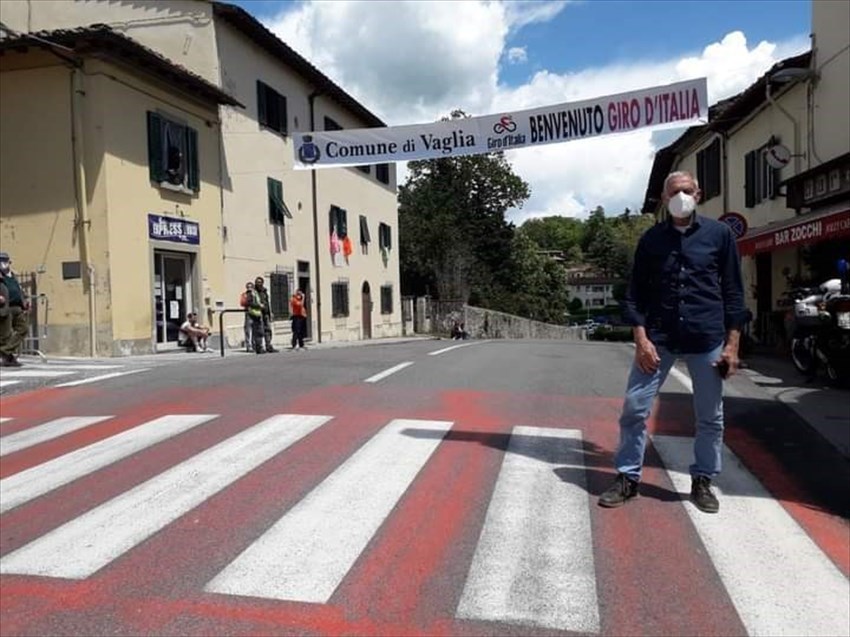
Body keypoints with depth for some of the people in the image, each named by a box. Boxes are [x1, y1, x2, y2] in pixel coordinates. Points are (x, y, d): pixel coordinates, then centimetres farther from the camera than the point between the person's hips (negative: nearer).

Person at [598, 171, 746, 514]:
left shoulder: (720, 234, 3)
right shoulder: (651, 239, 5)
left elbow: (733, 292, 4)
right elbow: (635, 294, 4)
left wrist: (732, 344, -2)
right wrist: (641, 339, -8)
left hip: (707, 339, 0)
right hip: (658, 338, 0)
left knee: (710, 417, 8)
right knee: (633, 408, -2)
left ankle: (702, 481, 26)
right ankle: (628, 479, 13)